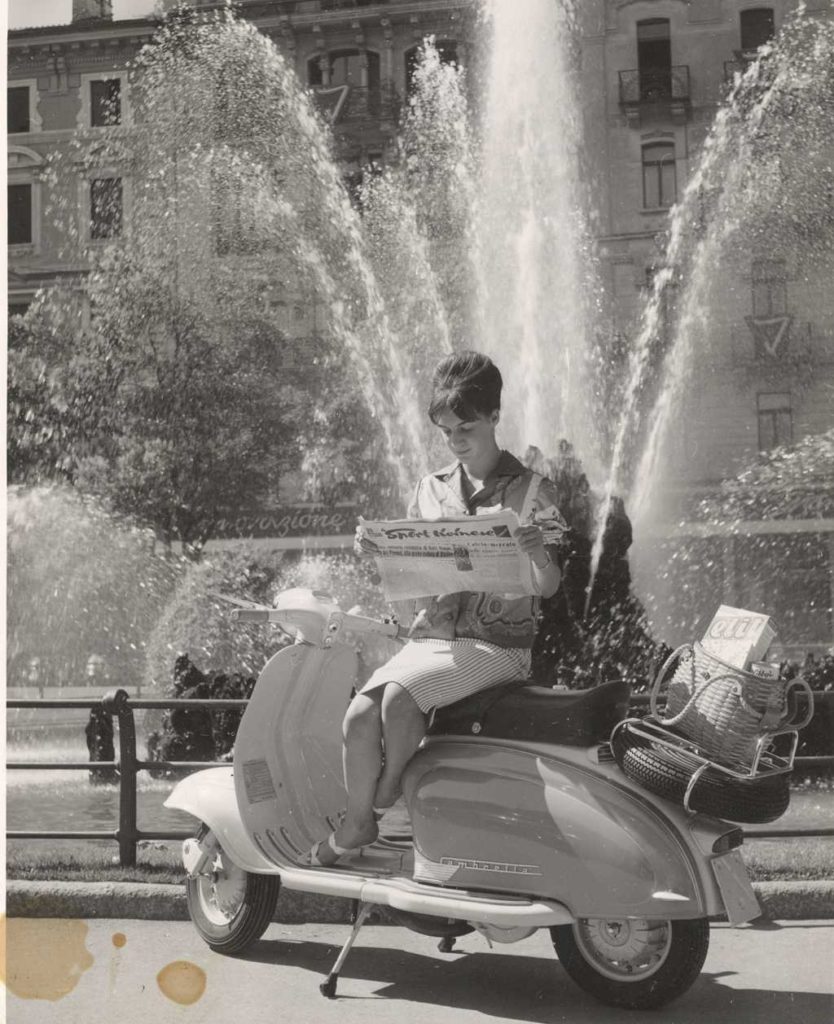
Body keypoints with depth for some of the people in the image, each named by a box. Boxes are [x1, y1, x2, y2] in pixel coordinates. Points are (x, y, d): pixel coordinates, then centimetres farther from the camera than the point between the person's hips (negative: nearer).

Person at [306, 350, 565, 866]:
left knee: (400, 696, -29)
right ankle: (358, 820, 0)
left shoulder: (532, 491, 1)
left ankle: (390, 799, -4)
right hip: (431, 634, 5)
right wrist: (376, 554, -4)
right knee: (359, 715, -20)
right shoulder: (431, 490, 14)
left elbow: (549, 587, -2)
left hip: (497, 643, -5)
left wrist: (539, 554, -25)